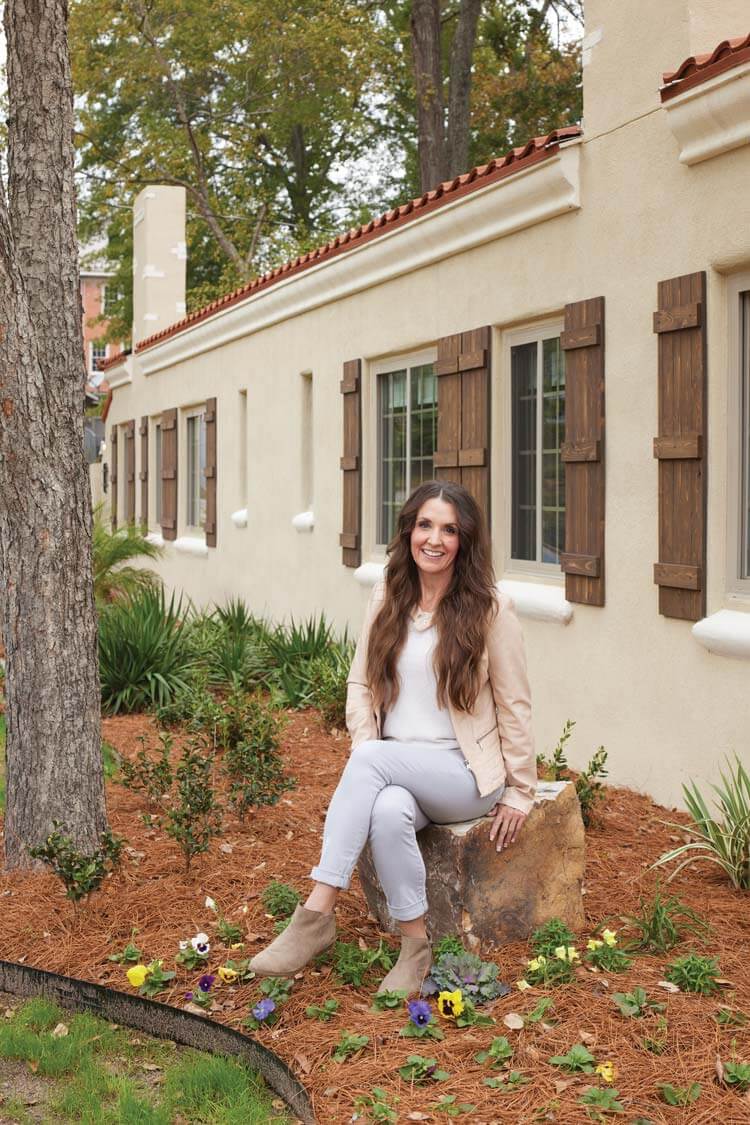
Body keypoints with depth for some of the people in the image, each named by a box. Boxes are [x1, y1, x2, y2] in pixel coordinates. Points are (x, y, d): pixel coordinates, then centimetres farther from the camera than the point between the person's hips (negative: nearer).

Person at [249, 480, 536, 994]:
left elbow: (514, 705, -2)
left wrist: (520, 793, -2)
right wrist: (366, 741, -8)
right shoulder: (388, 599, 7)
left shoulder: (489, 608, -6)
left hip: (467, 775, -3)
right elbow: (360, 684, 10)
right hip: (396, 768, 3)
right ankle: (416, 946, -20)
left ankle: (317, 915, -30)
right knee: (388, 811, -35)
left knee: (371, 760, -32)